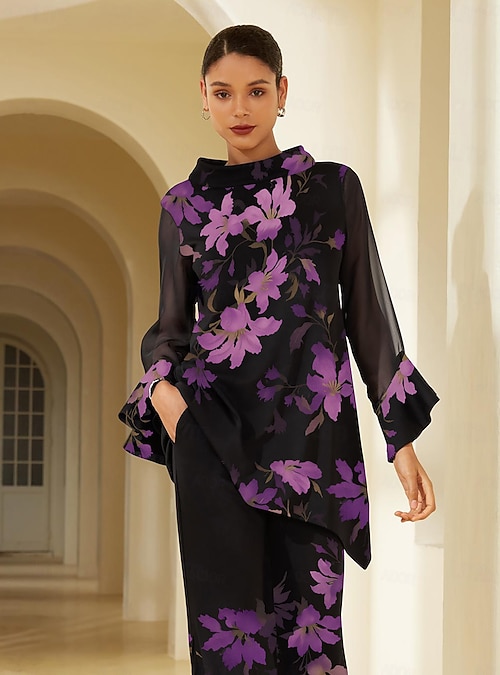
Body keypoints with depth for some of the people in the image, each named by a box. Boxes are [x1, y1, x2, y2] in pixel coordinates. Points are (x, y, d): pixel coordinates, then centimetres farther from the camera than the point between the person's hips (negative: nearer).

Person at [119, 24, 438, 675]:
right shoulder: (185, 204, 12)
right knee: (228, 621, -5)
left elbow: (369, 312, 9)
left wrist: (403, 438, 3)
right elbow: (172, 322, 16)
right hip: (214, 429, 0)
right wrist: (162, 386, -7)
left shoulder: (335, 188, 9)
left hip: (313, 431, 0)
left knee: (309, 620, -2)